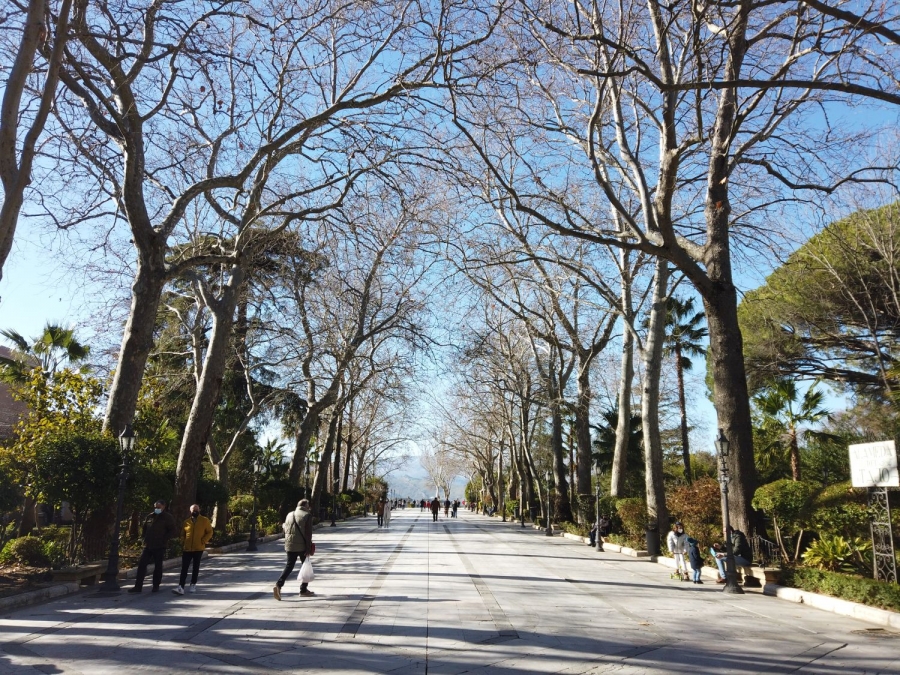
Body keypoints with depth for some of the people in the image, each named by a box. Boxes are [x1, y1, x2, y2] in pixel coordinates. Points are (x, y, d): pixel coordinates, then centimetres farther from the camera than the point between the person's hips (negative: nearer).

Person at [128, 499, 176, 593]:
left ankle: (156, 586, 15)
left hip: (159, 547, -5)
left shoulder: (167, 517, -3)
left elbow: (173, 530, -6)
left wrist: (164, 539, -13)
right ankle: (138, 586, 4)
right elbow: (144, 529, 24)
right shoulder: (150, 517, 12)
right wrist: (144, 537, 8)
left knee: (158, 567, 4)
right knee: (141, 565, -1)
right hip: (147, 546, 5)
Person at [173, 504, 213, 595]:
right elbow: (182, 535, 15)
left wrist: (203, 541, -11)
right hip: (187, 549, 2)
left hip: (198, 549, -2)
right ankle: (181, 587, -9)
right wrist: (182, 545, 2)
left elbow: (210, 532, 0)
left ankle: (193, 585, 22)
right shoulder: (186, 522, 7)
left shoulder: (205, 520, -1)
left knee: (196, 567, 9)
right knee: (184, 568, -5)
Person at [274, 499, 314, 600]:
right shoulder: (307, 515, -6)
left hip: (290, 545, 4)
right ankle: (303, 590, 14)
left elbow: (285, 529, 13)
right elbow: (308, 533, -10)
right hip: (302, 546, -4)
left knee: (289, 566, 10)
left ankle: (279, 585, -10)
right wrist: (309, 548, -9)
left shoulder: (289, 515, 10)